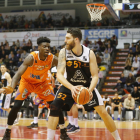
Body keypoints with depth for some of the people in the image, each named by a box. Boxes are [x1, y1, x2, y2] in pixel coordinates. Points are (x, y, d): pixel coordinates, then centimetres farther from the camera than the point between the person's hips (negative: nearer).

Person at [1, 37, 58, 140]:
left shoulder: (53, 59, -23)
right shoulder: (31, 58, -32)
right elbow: (18, 74, -39)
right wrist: (12, 88, -55)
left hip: (42, 83, 3)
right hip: (27, 82, -3)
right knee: (16, 106, -16)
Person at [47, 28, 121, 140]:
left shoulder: (89, 53, -17)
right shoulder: (64, 52, -16)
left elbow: (95, 76, -15)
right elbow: (59, 74, -21)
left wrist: (90, 90, -34)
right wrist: (71, 87, -38)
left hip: (87, 86, -1)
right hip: (69, 86, 1)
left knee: (103, 112, -6)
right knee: (54, 107, -19)